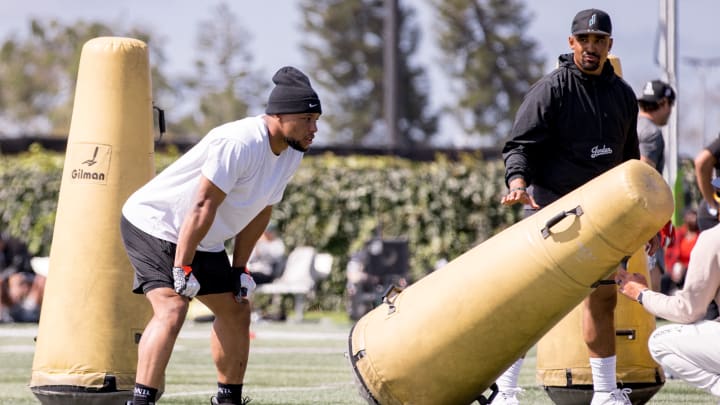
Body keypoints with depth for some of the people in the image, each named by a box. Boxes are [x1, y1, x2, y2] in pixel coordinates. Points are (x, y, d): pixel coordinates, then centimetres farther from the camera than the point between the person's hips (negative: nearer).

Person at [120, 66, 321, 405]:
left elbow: (260, 211, 8)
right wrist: (181, 268, -28)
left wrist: (239, 269, 6)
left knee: (236, 310, 15)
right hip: (153, 223, -10)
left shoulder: (291, 154, -1)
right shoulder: (239, 144, -30)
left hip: (204, 243, 10)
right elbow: (203, 205, -29)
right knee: (172, 309, -26)